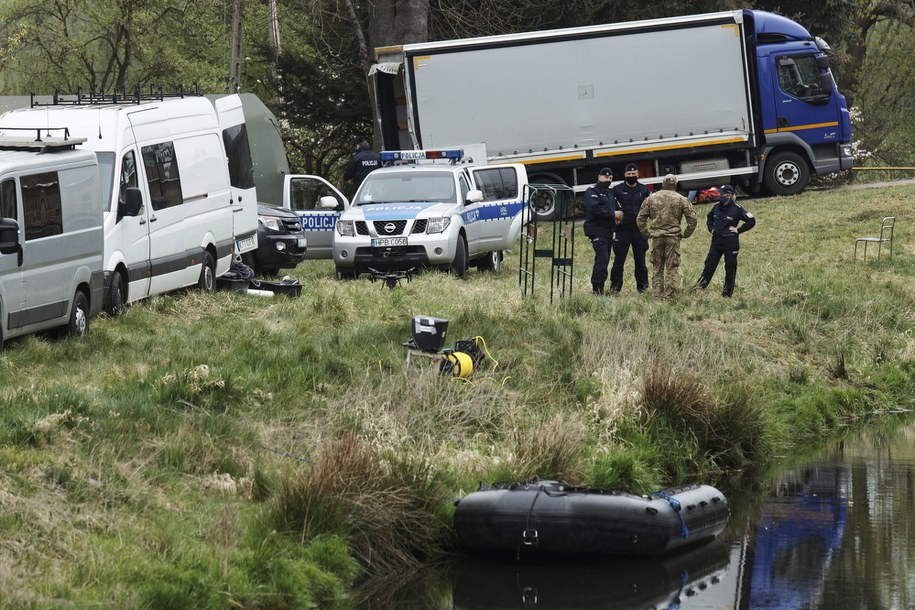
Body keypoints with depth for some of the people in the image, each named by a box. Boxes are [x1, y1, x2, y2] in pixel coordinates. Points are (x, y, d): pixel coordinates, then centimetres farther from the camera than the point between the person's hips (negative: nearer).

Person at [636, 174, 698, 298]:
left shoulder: (651, 198, 5)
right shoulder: (681, 200, 0)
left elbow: (640, 219, 7)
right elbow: (693, 219, -2)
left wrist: (646, 233, 13)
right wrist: (685, 234, 9)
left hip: (656, 237, 2)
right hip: (673, 237, -2)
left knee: (657, 268, 11)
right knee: (672, 268, 3)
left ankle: (657, 293, 11)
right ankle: (669, 294, -1)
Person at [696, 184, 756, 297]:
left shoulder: (737, 209, -11)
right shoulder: (716, 207, 5)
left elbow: (751, 221, -7)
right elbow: (709, 219, 26)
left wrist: (738, 230, -9)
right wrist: (711, 228, 10)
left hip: (730, 243, -5)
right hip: (716, 241, 5)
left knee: (730, 268, 5)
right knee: (709, 264, 6)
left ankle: (728, 291, 14)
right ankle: (701, 285, 15)